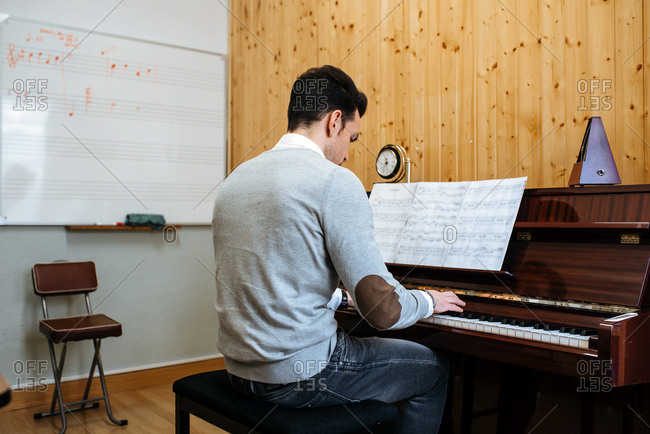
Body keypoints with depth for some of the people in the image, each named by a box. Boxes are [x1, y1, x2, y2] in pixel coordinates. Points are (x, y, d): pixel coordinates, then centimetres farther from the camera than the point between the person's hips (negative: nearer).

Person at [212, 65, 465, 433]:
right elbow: (382, 310, -19)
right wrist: (430, 300, 3)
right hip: (301, 375, -8)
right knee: (433, 368, 15)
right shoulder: (336, 182, -17)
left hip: (240, 368, 8)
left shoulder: (235, 179, 7)